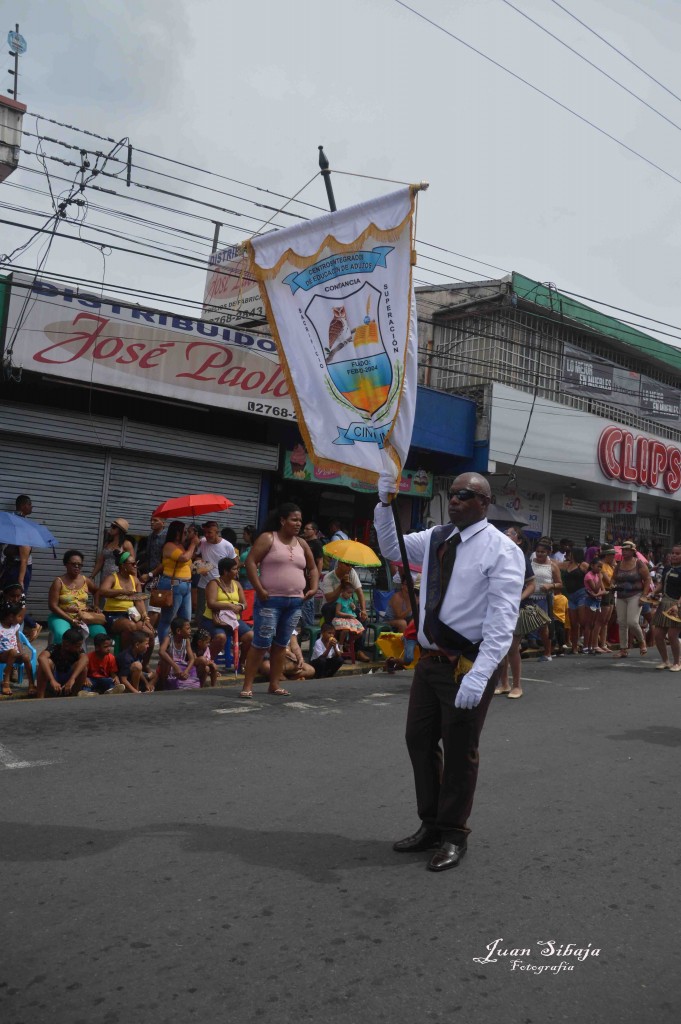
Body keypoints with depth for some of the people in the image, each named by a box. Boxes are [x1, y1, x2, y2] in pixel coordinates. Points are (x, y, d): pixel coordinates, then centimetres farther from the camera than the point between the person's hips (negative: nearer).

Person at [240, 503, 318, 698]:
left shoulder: (302, 544, 14)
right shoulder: (268, 538, -3)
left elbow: (312, 568, 24)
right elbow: (250, 562, -10)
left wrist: (313, 588, 7)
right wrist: (259, 590, -17)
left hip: (295, 602, 6)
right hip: (270, 600, -6)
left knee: (281, 644, 10)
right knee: (261, 643, -9)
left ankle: (274, 683, 17)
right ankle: (248, 685, -3)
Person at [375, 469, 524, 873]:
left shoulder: (502, 549, -13)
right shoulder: (436, 538, 7)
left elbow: (502, 620, -19)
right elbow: (391, 548, 21)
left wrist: (479, 675, -28)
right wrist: (386, 505, 3)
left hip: (469, 665, -7)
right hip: (431, 659, 7)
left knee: (459, 751, 6)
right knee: (420, 740, 15)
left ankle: (454, 835, 27)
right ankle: (431, 824, 35)